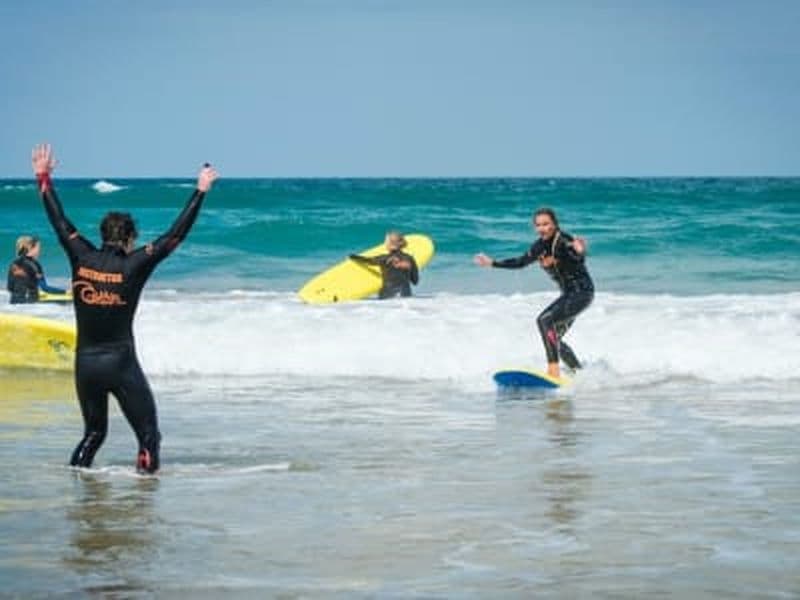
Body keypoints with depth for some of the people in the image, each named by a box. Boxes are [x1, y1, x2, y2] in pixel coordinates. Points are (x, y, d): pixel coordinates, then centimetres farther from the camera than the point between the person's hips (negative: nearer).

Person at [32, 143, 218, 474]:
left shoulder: (82, 258, -1)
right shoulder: (133, 266, -10)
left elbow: (59, 221, 10)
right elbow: (175, 236, -10)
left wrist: (43, 178, 20)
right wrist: (200, 192, -6)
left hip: (85, 362, 5)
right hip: (120, 361, -5)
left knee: (93, 431, 21)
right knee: (148, 434, 4)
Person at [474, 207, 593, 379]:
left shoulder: (564, 241, -20)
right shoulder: (541, 245, 4)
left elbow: (580, 260, -39)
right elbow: (521, 262, 19)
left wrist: (580, 251, -61)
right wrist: (492, 263, 18)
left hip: (582, 292, -9)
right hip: (568, 294, 9)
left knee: (545, 320, -25)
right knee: (553, 339, 12)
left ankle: (554, 369, -30)